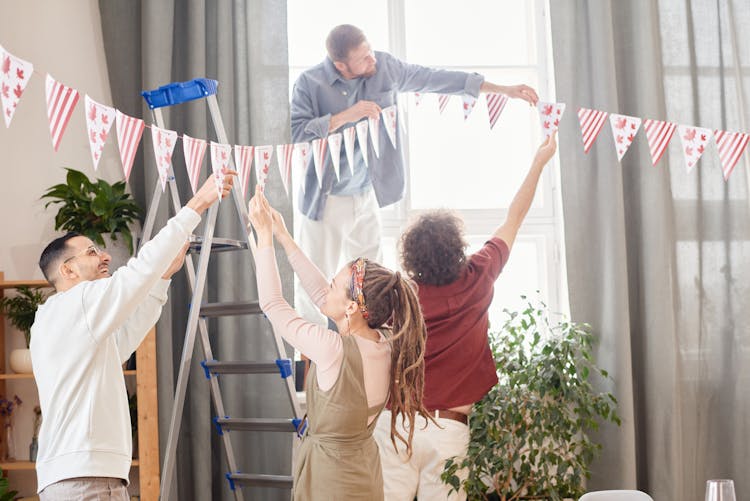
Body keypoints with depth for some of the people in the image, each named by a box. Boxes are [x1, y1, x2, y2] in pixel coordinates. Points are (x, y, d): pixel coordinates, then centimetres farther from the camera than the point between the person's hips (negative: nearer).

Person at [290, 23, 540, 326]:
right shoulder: (310, 83, -16)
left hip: (366, 197, 4)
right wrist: (344, 117, -30)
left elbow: (434, 79, 2)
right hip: (325, 199, -4)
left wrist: (503, 90, 3)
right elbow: (293, 133, -26)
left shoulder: (385, 67, -4)